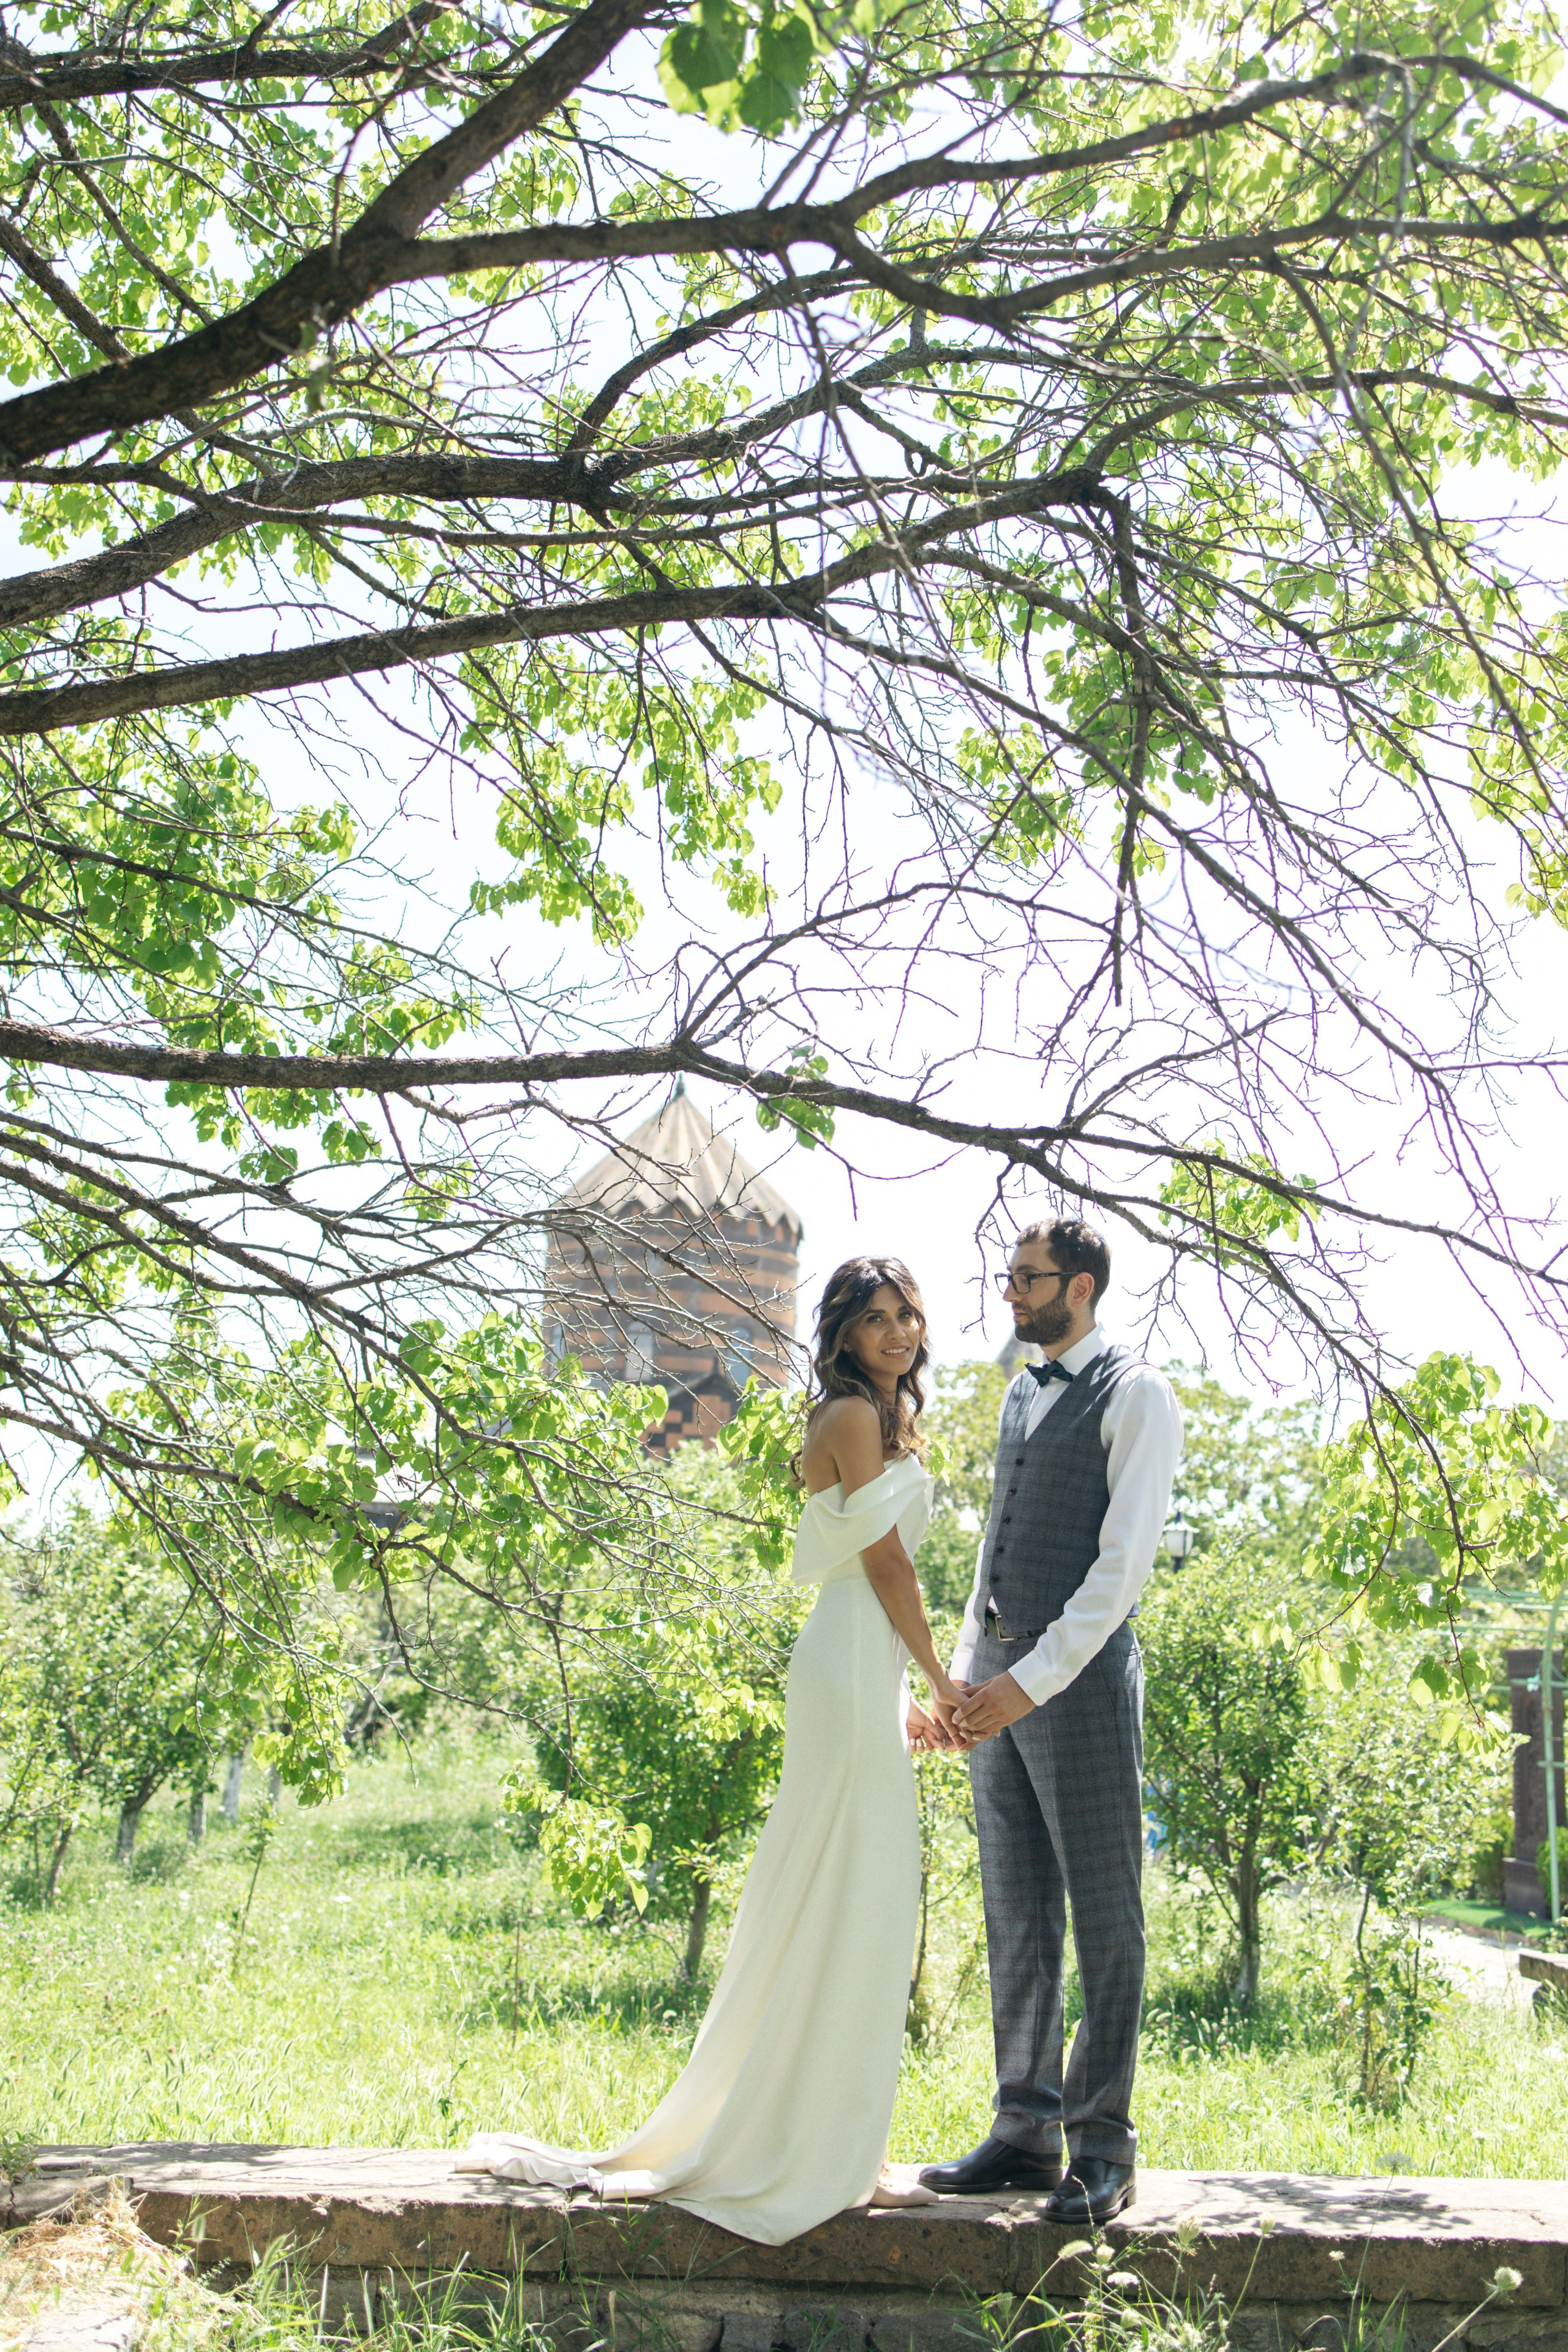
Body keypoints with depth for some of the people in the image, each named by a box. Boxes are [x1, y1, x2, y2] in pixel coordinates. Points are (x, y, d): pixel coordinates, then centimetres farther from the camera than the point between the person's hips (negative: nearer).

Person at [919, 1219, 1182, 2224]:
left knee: (1105, 1913, 0)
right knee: (1017, 1914, 10)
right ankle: (1026, 2131, 18)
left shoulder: (1136, 1395, -7)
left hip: (1080, 1675, -8)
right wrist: (965, 1670, 13)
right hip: (999, 1681, 8)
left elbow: (1126, 1559, -14)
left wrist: (1035, 1678, -19)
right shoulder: (1022, 1393, 18)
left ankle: (1103, 2148, 8)